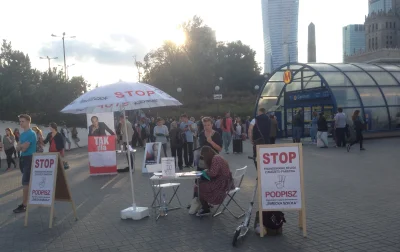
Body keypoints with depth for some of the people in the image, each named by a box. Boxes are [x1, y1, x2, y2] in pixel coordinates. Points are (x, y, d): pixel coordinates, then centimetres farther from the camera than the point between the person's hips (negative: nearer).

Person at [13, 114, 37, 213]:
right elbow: (17, 148, 7)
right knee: (30, 181, 16)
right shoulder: (22, 134, 12)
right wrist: (22, 146, -14)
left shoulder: (31, 133, -16)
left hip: (30, 159, -9)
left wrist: (20, 146, 1)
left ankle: (24, 205, -4)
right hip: (23, 158, 9)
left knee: (25, 182, -8)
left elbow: (24, 148, -19)